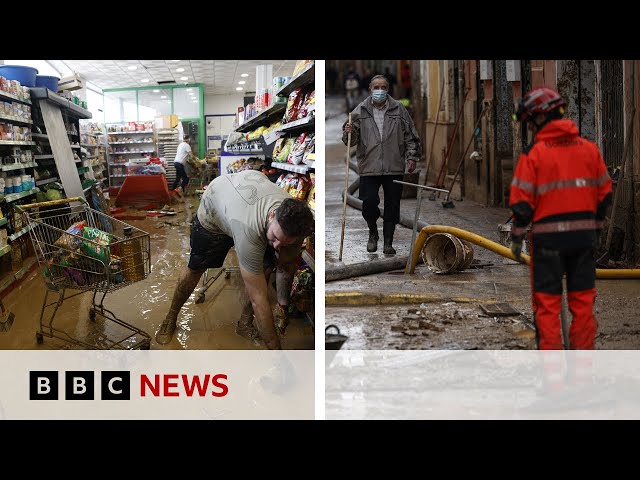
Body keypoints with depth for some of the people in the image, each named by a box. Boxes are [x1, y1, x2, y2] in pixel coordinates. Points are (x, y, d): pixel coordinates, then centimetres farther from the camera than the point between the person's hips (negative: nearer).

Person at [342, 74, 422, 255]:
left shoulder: (399, 110, 5)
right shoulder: (360, 111, 2)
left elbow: (410, 136, 10)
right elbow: (352, 140, 5)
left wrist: (412, 156, 3)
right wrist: (348, 132, -17)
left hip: (394, 167, 1)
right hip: (369, 167, -1)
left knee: (392, 206, 4)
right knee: (369, 202, -5)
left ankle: (388, 242, 17)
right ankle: (373, 232, 23)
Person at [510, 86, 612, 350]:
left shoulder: (534, 153, -9)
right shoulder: (589, 148, 6)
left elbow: (522, 202, -10)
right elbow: (604, 194, 10)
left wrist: (517, 237, 1)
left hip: (548, 236, -4)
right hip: (584, 235, 4)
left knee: (547, 302, 4)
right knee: (582, 300, 12)